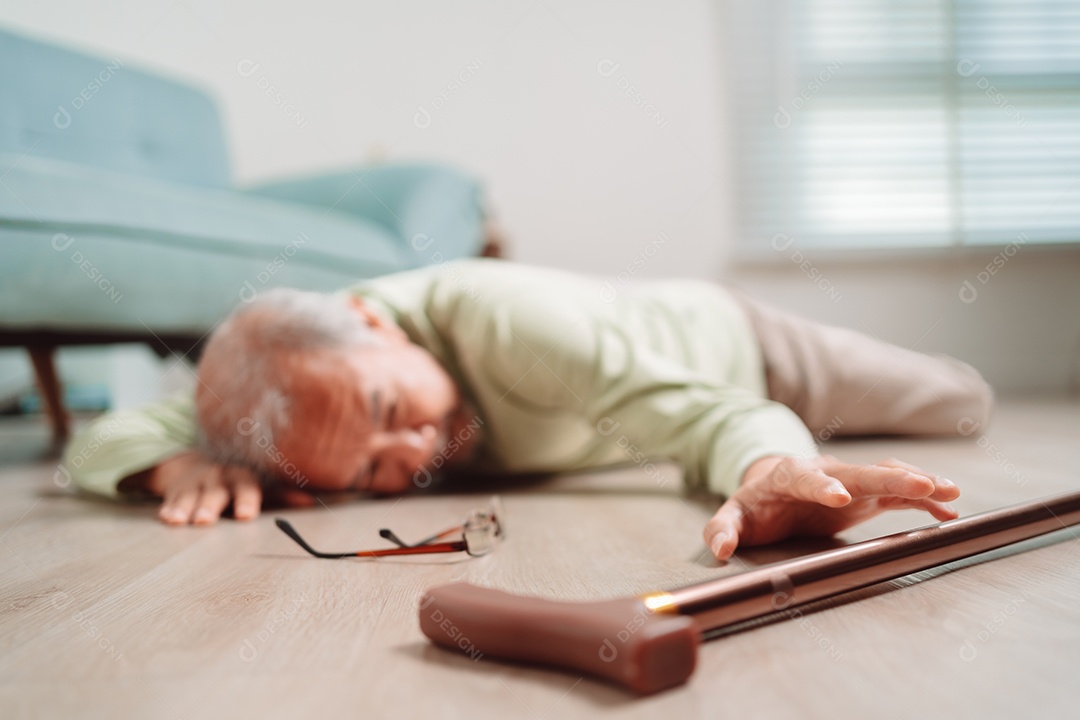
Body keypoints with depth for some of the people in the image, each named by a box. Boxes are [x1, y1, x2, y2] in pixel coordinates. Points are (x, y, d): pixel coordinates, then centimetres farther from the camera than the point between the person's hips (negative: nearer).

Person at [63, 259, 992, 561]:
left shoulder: (502, 317, -47)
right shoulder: (306, 377, -30)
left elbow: (713, 412, -50)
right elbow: (98, 441, -25)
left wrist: (768, 476, -71)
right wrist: (188, 460, -46)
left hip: (722, 337, -3)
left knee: (965, 406, 22)